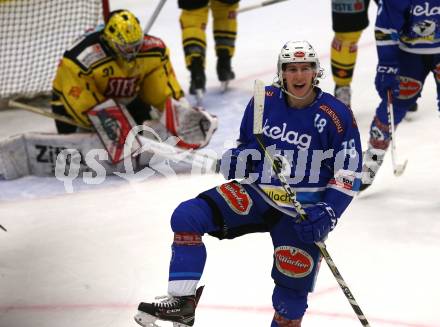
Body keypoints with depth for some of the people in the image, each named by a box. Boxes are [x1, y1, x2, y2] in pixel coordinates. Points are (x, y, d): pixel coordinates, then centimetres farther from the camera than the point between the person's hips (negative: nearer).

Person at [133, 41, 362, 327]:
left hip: (304, 212, -3)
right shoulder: (263, 102, 0)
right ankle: (182, 303, -17)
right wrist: (237, 159, -9)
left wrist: (327, 215, -18)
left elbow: (349, 173, -7)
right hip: (257, 194, 3)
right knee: (187, 216, -17)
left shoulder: (337, 115, -10)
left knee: (293, 290, -5)